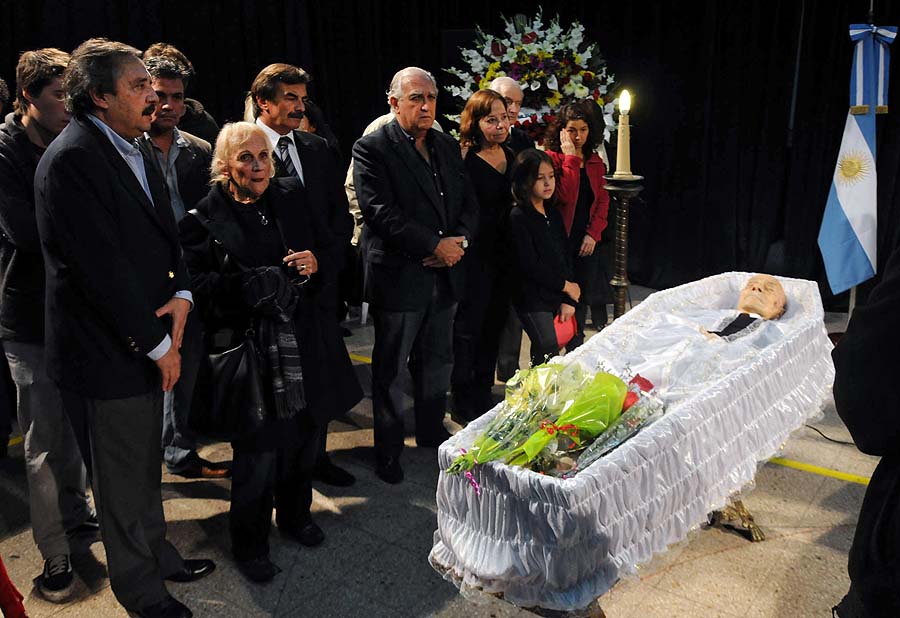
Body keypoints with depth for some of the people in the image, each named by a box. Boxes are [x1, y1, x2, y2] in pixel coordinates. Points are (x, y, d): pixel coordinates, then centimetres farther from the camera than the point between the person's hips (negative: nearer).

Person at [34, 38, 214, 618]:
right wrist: (157, 344, -17)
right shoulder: (72, 158, -19)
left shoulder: (133, 152, 10)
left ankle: (158, 554, 42)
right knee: (124, 472, 9)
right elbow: (100, 267, -22)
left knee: (145, 461, 23)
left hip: (150, 338, 8)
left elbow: (165, 233, 13)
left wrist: (181, 295, -6)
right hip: (111, 351, -8)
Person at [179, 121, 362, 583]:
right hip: (250, 347, -5)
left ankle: (295, 515, 42)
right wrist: (251, 285, -25)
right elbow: (196, 282, -12)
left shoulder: (293, 198, 9)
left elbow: (330, 251, 14)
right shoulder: (205, 218, -4)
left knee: (305, 434, 17)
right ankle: (249, 544, 22)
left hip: (305, 344, 5)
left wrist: (316, 263, -8)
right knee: (258, 450, -2)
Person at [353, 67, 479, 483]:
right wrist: (435, 245, -19)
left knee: (438, 362, 18)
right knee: (390, 368, 7)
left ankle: (431, 432, 38)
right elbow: (381, 212, -19)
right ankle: (388, 450, 22)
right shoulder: (372, 149, -9)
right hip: (398, 277, -6)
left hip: (444, 276, 6)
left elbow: (469, 203, 11)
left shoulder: (448, 146, 12)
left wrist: (459, 242, -8)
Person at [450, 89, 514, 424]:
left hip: (503, 256, 7)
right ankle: (462, 403, 16)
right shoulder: (465, 160, -13)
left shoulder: (511, 157, 10)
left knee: (494, 326, 14)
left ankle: (483, 394, 30)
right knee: (469, 327, 3)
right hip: (475, 255, -7)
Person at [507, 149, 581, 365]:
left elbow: (566, 256, 9)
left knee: (543, 356, 10)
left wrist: (568, 300, 0)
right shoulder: (518, 217, -11)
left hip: (557, 297, 6)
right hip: (533, 300, -6)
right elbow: (530, 265, -16)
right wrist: (565, 286, -7)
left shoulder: (553, 213, 11)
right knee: (549, 356, -11)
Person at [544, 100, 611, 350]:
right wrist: (570, 157, -16)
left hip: (587, 243, 6)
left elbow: (602, 200, 9)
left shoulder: (596, 162, 11)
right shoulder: (552, 158, -8)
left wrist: (594, 233, -3)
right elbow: (564, 195, -20)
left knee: (581, 300, 11)